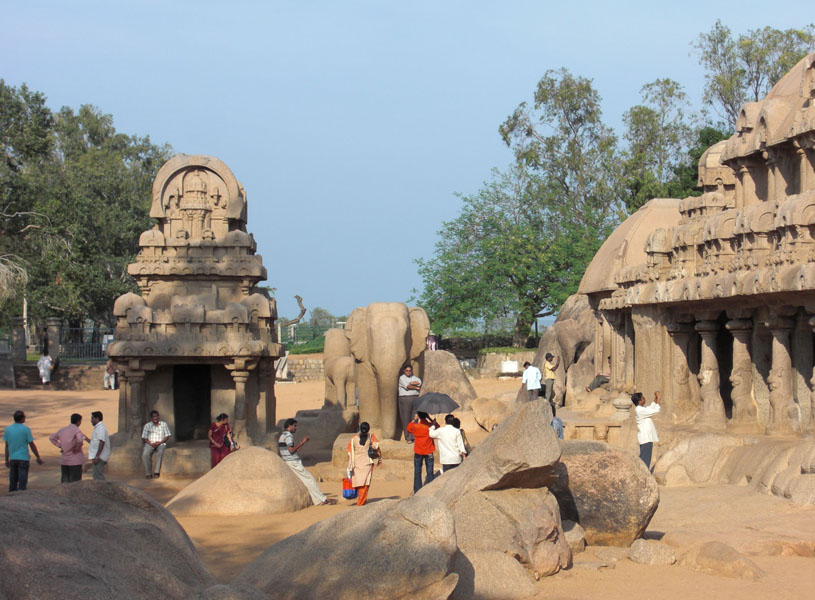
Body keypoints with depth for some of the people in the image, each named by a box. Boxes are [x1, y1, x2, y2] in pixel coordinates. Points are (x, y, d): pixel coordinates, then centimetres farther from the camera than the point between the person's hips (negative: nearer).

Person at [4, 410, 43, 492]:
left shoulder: (8, 429, 2)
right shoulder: (25, 429, -10)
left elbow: (7, 446, 7)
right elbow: (32, 445, -7)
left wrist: (7, 460, 16)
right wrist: (38, 458, 2)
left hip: (12, 459, 4)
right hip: (23, 458, -4)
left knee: (13, 482, 10)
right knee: (22, 482, -2)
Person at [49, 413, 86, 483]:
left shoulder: (62, 430, 9)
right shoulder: (76, 430, -12)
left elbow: (52, 438, 21)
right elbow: (80, 440, -32)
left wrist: (60, 446, 13)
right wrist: (77, 448, -14)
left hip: (64, 461, 6)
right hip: (75, 461, -6)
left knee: (65, 481, 12)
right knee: (75, 482, -1)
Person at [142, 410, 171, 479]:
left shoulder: (164, 424, 9)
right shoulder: (147, 425, 9)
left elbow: (167, 436, 6)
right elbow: (144, 437, 5)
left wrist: (160, 442, -12)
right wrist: (150, 443, -13)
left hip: (161, 443, -1)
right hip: (150, 443, 1)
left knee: (160, 453, -36)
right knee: (145, 454, -32)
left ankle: (157, 472, -37)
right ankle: (148, 473, -29)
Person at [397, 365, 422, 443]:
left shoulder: (414, 378, 16)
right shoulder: (402, 378, 2)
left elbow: (419, 382, -6)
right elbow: (407, 386, -12)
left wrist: (410, 383, -12)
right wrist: (416, 388, -2)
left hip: (414, 399, 4)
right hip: (404, 399, -4)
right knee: (406, 419, -5)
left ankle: (414, 436, 4)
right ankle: (408, 438, -2)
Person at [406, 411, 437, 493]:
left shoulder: (415, 426, -10)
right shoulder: (430, 425, -11)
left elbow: (408, 428, 12)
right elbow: (437, 426, 11)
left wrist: (414, 420, 14)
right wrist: (430, 419, 6)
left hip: (418, 452, 0)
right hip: (428, 452, 0)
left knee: (417, 472, 8)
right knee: (429, 472, 6)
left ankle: (417, 491, 7)